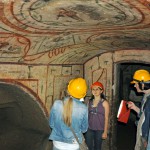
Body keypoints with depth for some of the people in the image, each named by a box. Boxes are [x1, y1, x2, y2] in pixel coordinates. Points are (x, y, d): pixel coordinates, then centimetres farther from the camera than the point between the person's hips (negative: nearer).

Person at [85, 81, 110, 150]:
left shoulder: (104, 103, -5)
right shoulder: (89, 102, 6)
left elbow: (106, 118, -5)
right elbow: (87, 115, 9)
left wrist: (105, 132, -7)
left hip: (99, 130, -3)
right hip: (89, 129, 3)